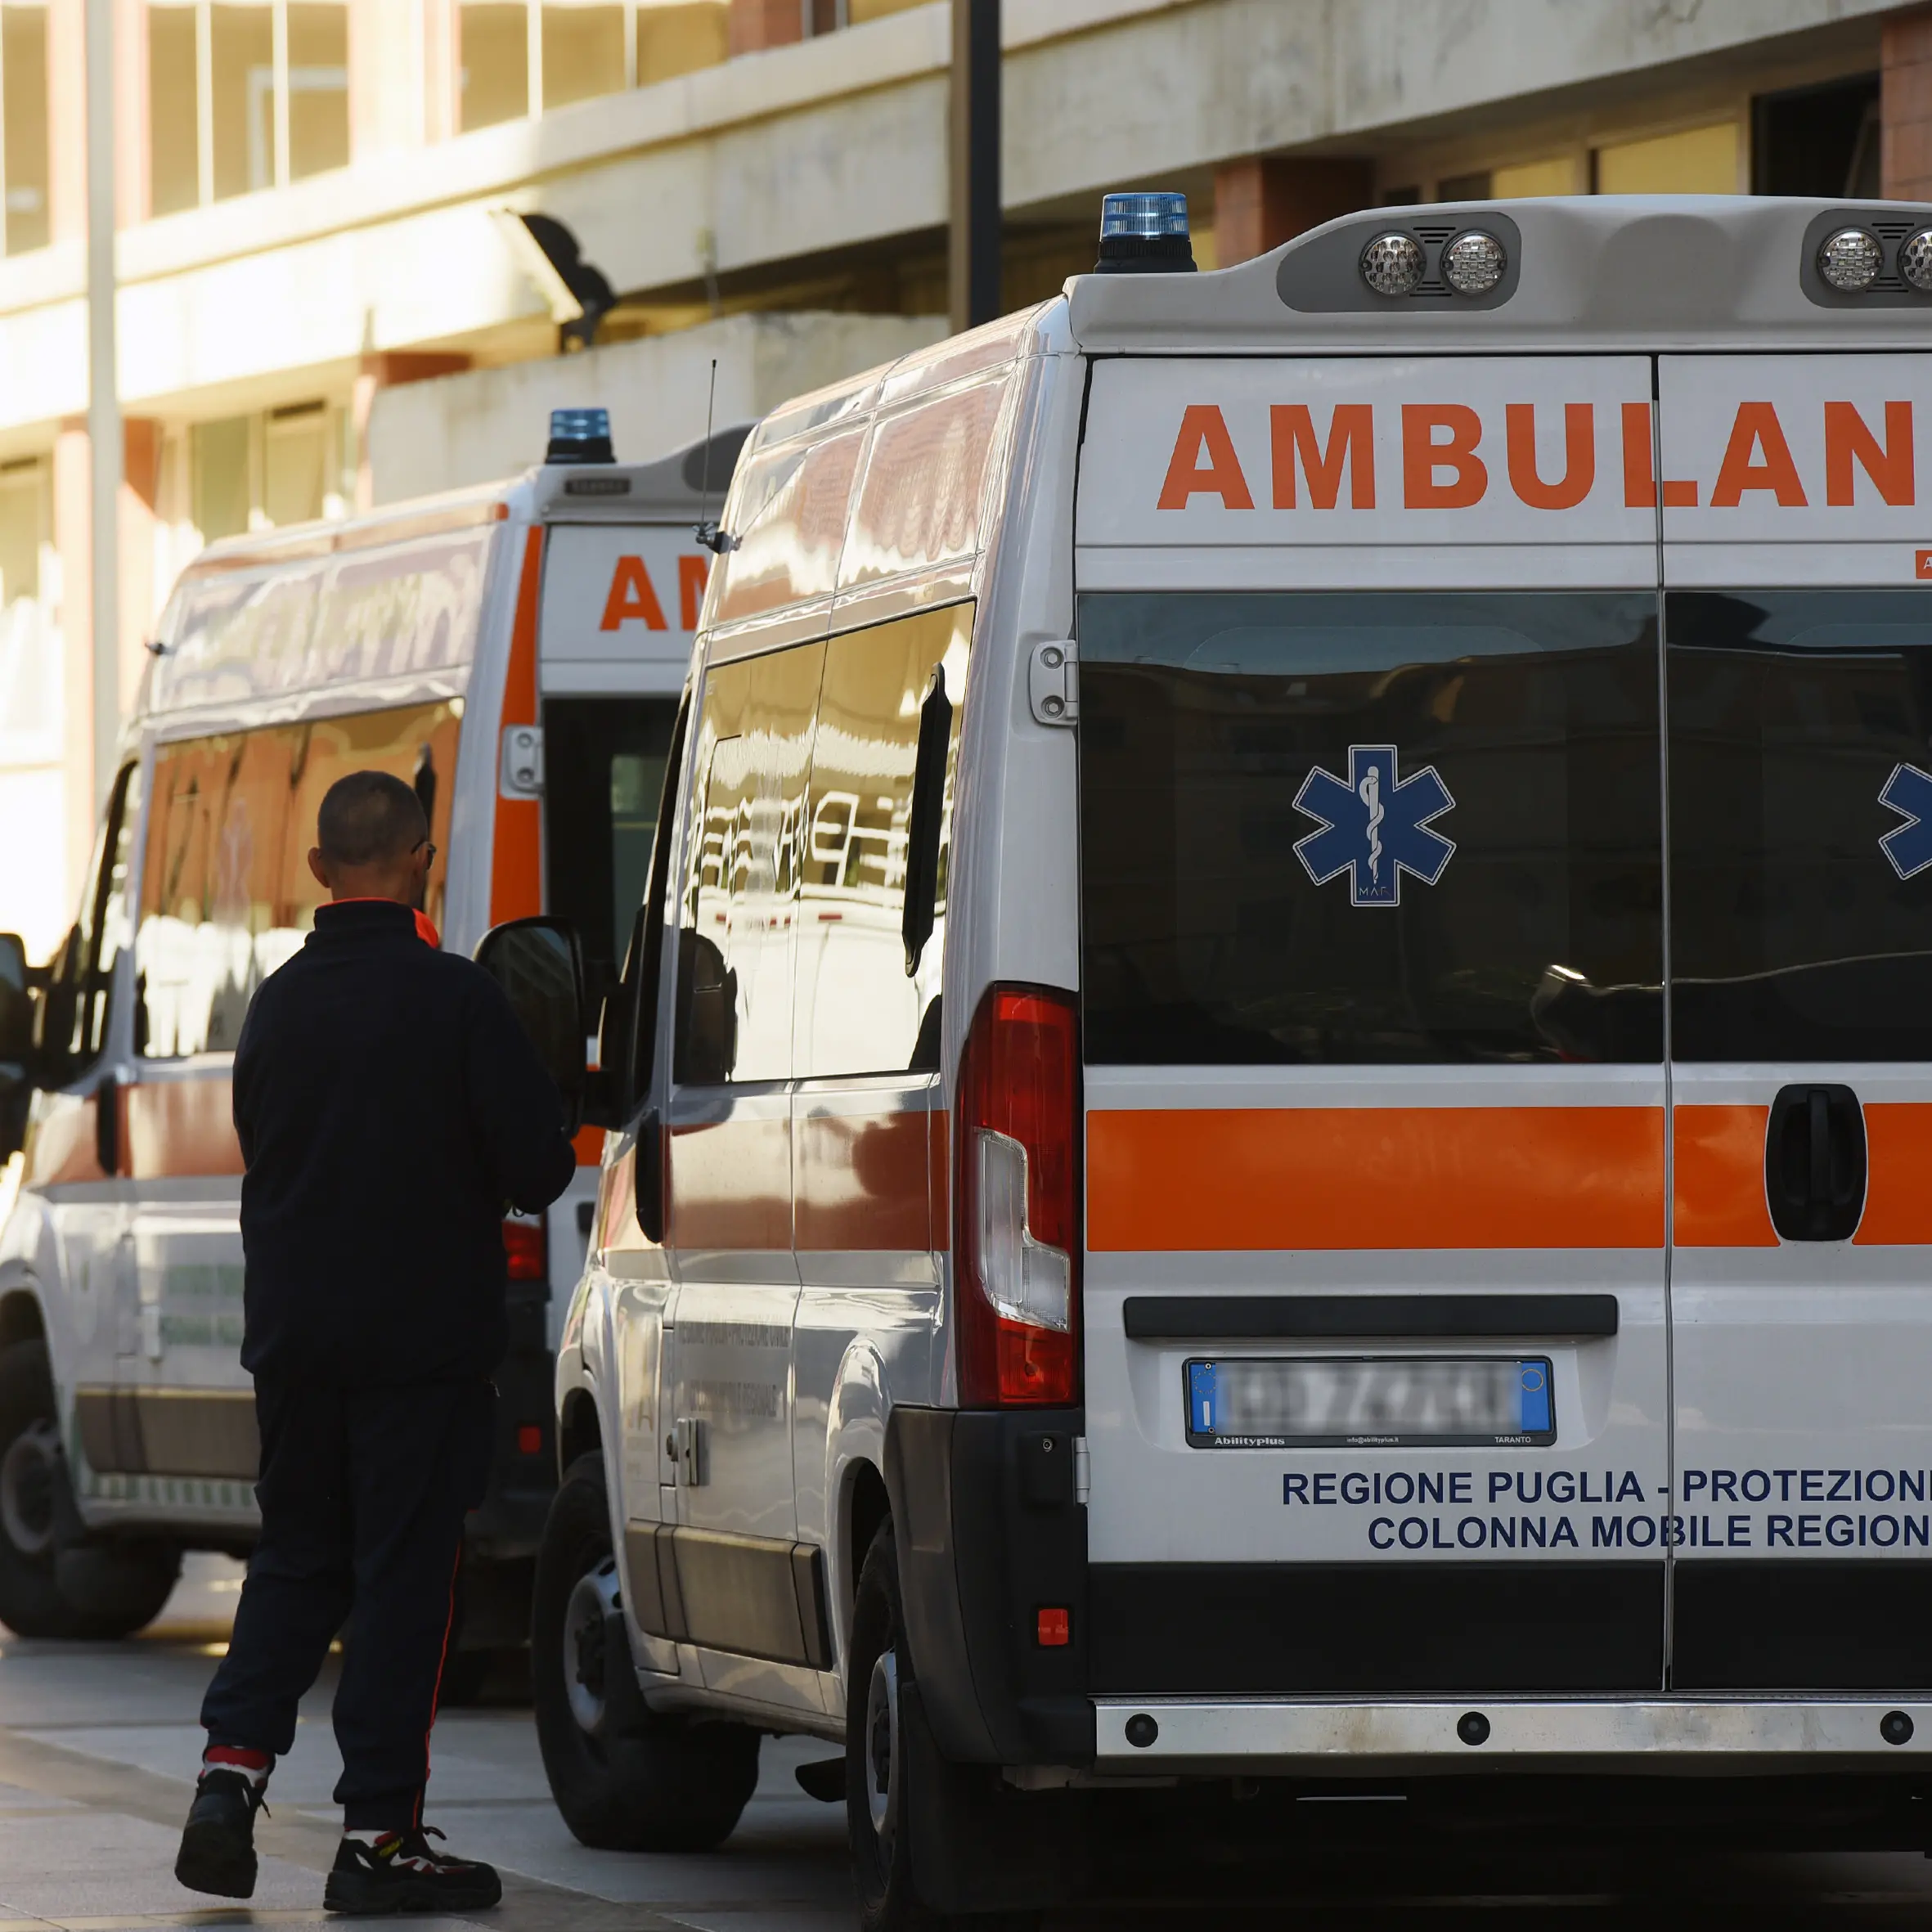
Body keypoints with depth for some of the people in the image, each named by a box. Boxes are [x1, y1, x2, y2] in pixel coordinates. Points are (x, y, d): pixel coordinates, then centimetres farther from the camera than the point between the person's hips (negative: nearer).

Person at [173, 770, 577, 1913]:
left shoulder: (280, 1003, 5)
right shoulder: (457, 998, -12)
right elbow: (538, 1170, -10)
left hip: (294, 1332, 5)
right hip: (424, 1335, -5)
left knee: (297, 1559, 17)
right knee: (405, 1573, 0)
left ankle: (233, 1766, 1)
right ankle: (379, 1835, 1)